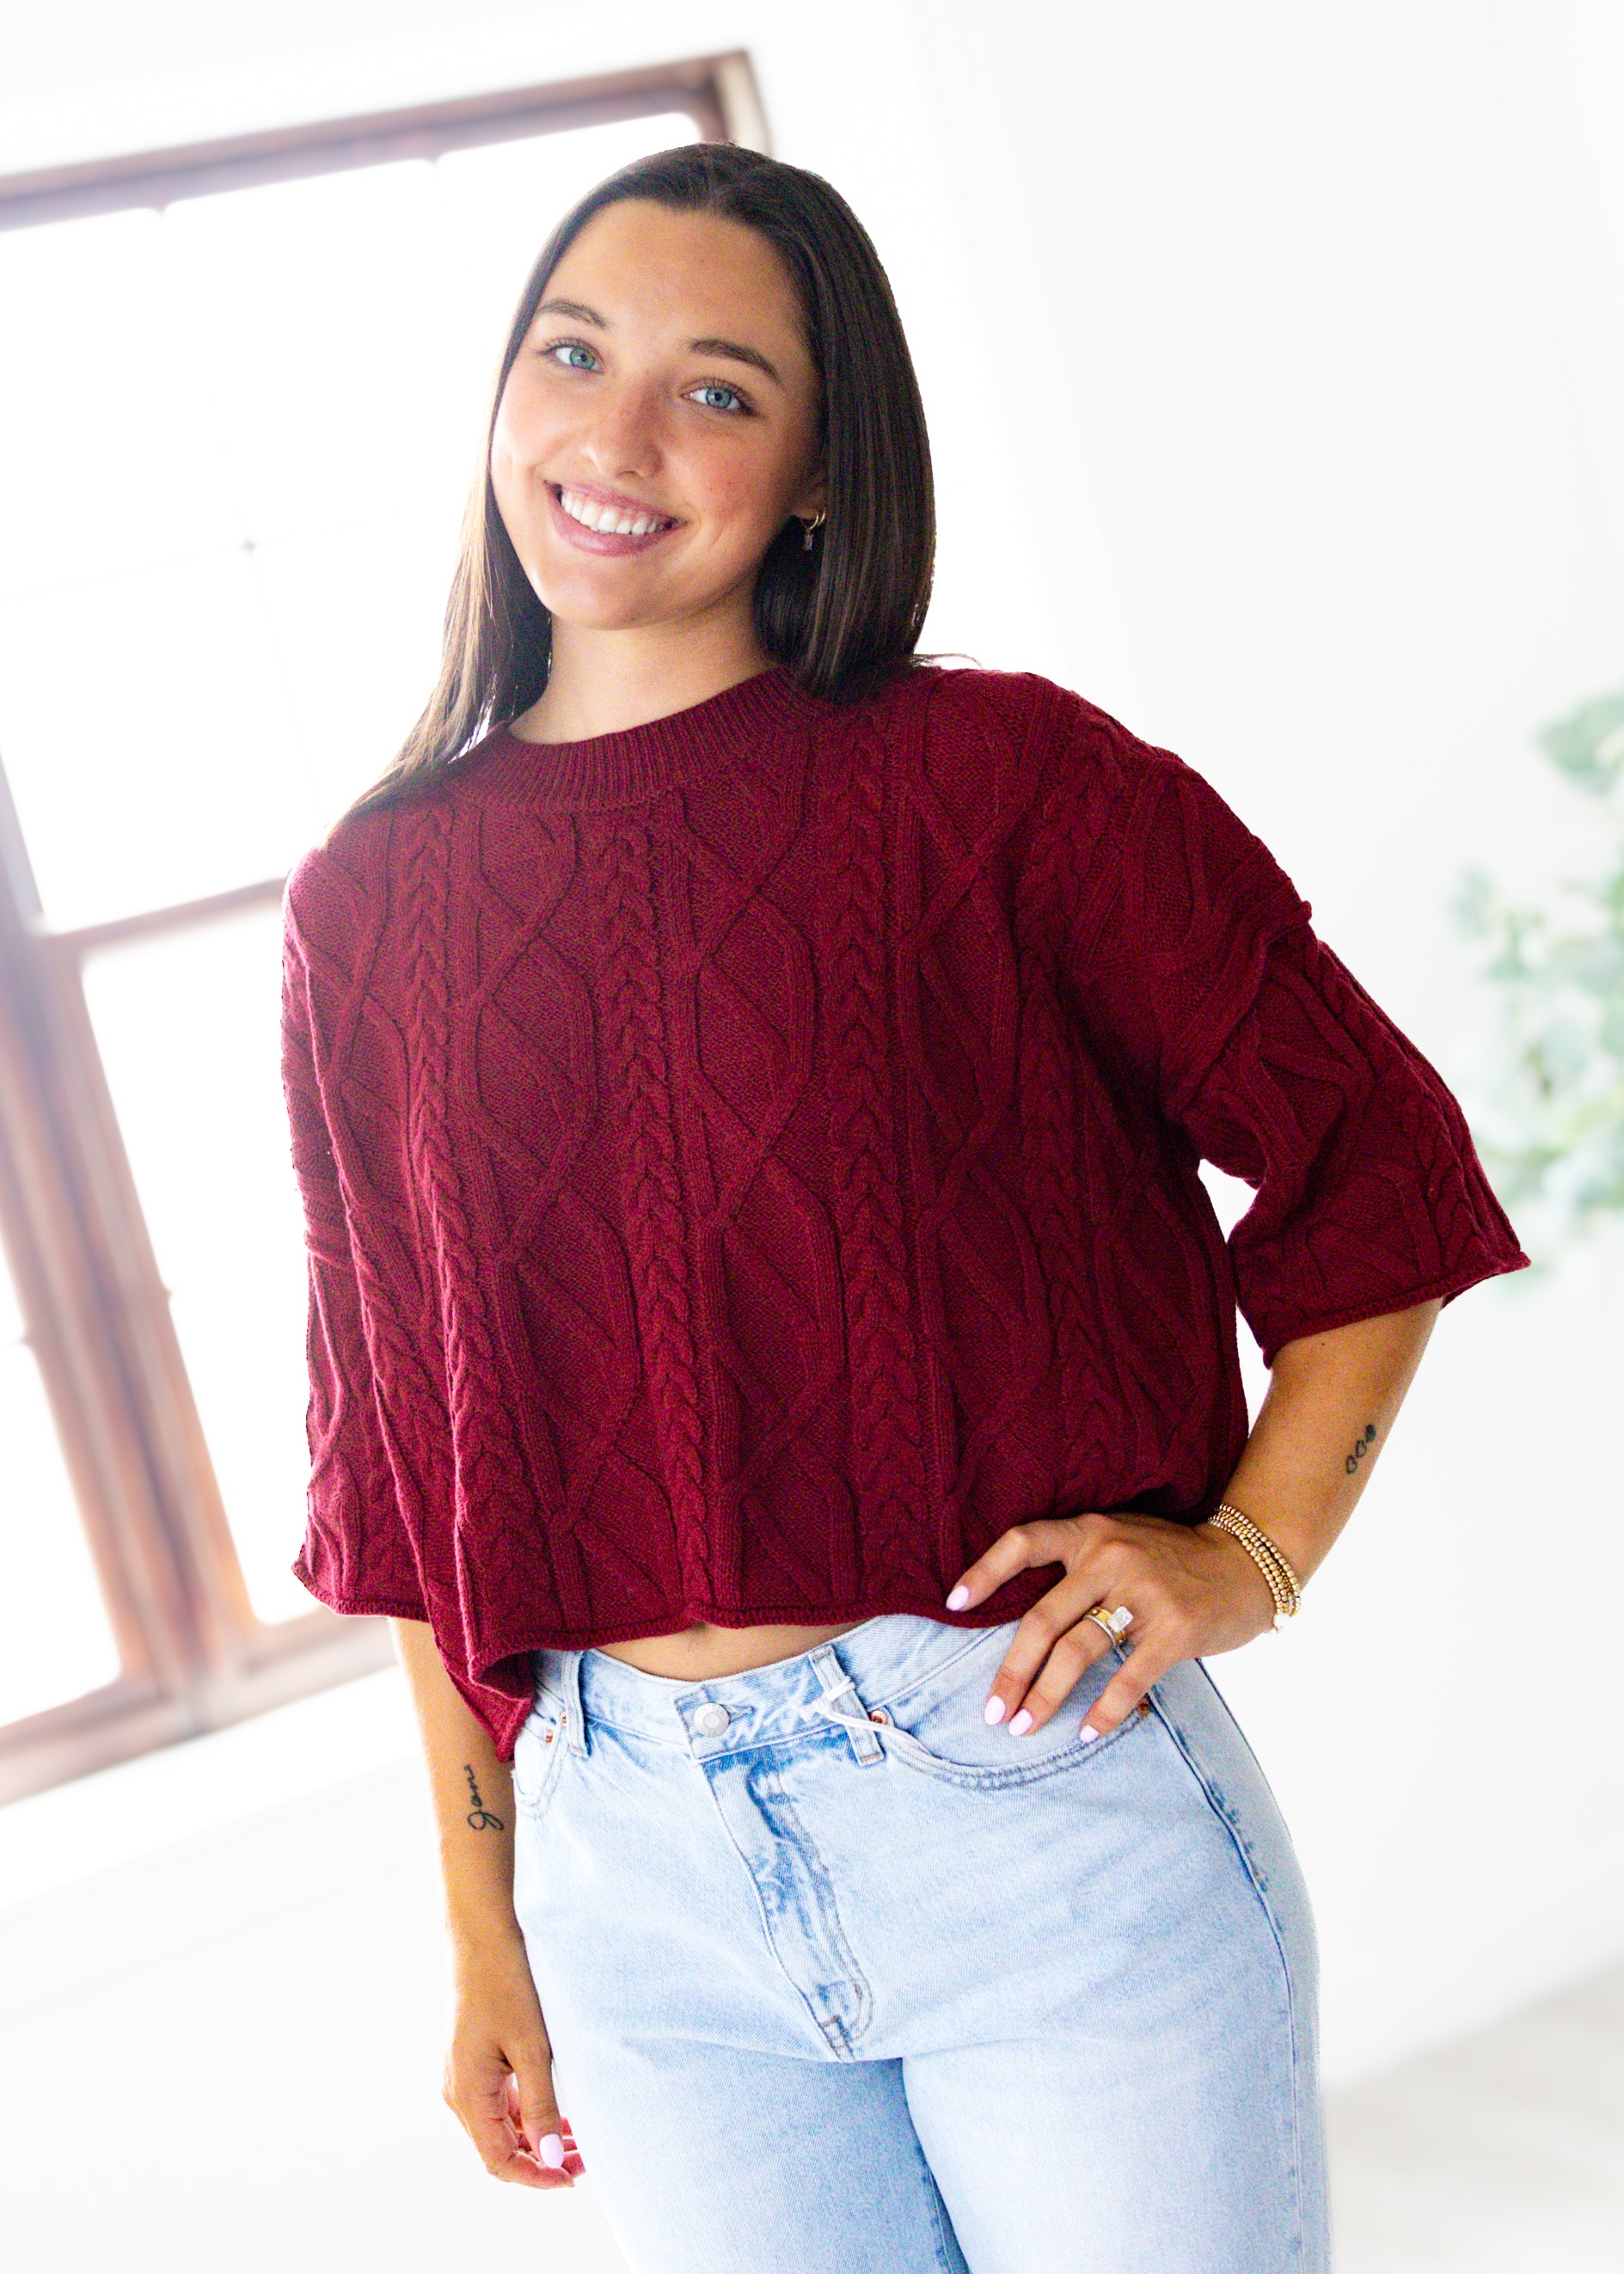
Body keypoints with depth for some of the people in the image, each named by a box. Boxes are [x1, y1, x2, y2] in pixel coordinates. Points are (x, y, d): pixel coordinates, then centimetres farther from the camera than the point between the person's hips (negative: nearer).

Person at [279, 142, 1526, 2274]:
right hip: (636, 1873, 3)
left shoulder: (991, 777, -5)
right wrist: (487, 1937, 11)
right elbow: (415, 1465, 9)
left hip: (1033, 1795, -2)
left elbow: (1376, 1158, 1)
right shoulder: (370, 910, 5)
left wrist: (1247, 1554, -10)